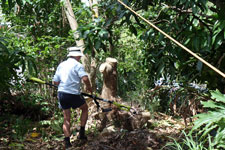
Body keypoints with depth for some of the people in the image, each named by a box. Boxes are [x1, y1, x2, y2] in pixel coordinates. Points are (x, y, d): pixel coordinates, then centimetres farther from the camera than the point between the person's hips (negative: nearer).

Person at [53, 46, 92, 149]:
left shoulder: (61, 65, 12)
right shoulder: (78, 65, -7)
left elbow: (55, 82, 10)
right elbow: (85, 78, -22)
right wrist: (89, 87, -6)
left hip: (61, 94, 5)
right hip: (73, 94, -5)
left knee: (66, 118, 13)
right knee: (85, 109, 20)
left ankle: (67, 141, 11)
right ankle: (81, 133, 18)